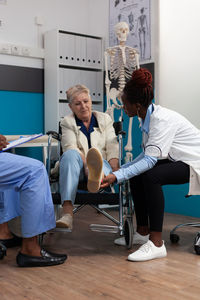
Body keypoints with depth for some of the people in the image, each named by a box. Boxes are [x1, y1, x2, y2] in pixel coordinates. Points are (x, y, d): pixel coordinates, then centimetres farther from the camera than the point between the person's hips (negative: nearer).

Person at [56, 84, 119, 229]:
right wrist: (85, 164, -26)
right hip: (78, 168, -1)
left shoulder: (104, 119, 17)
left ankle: (97, 177, -79)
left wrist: (115, 168, -15)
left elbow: (112, 146, 5)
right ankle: (67, 214, -51)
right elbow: (71, 147, -6)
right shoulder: (67, 122, 12)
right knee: (69, 154, -36)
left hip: (103, 164, 1)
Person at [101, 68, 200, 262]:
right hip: (177, 160, 10)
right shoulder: (148, 117, 3)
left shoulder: (162, 120, -26)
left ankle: (157, 243, -24)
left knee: (151, 176, -30)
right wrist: (121, 169, 5)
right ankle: (143, 232, 11)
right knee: (136, 175, 1)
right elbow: (147, 154, 9)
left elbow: (150, 160, -32)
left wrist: (117, 177, -35)